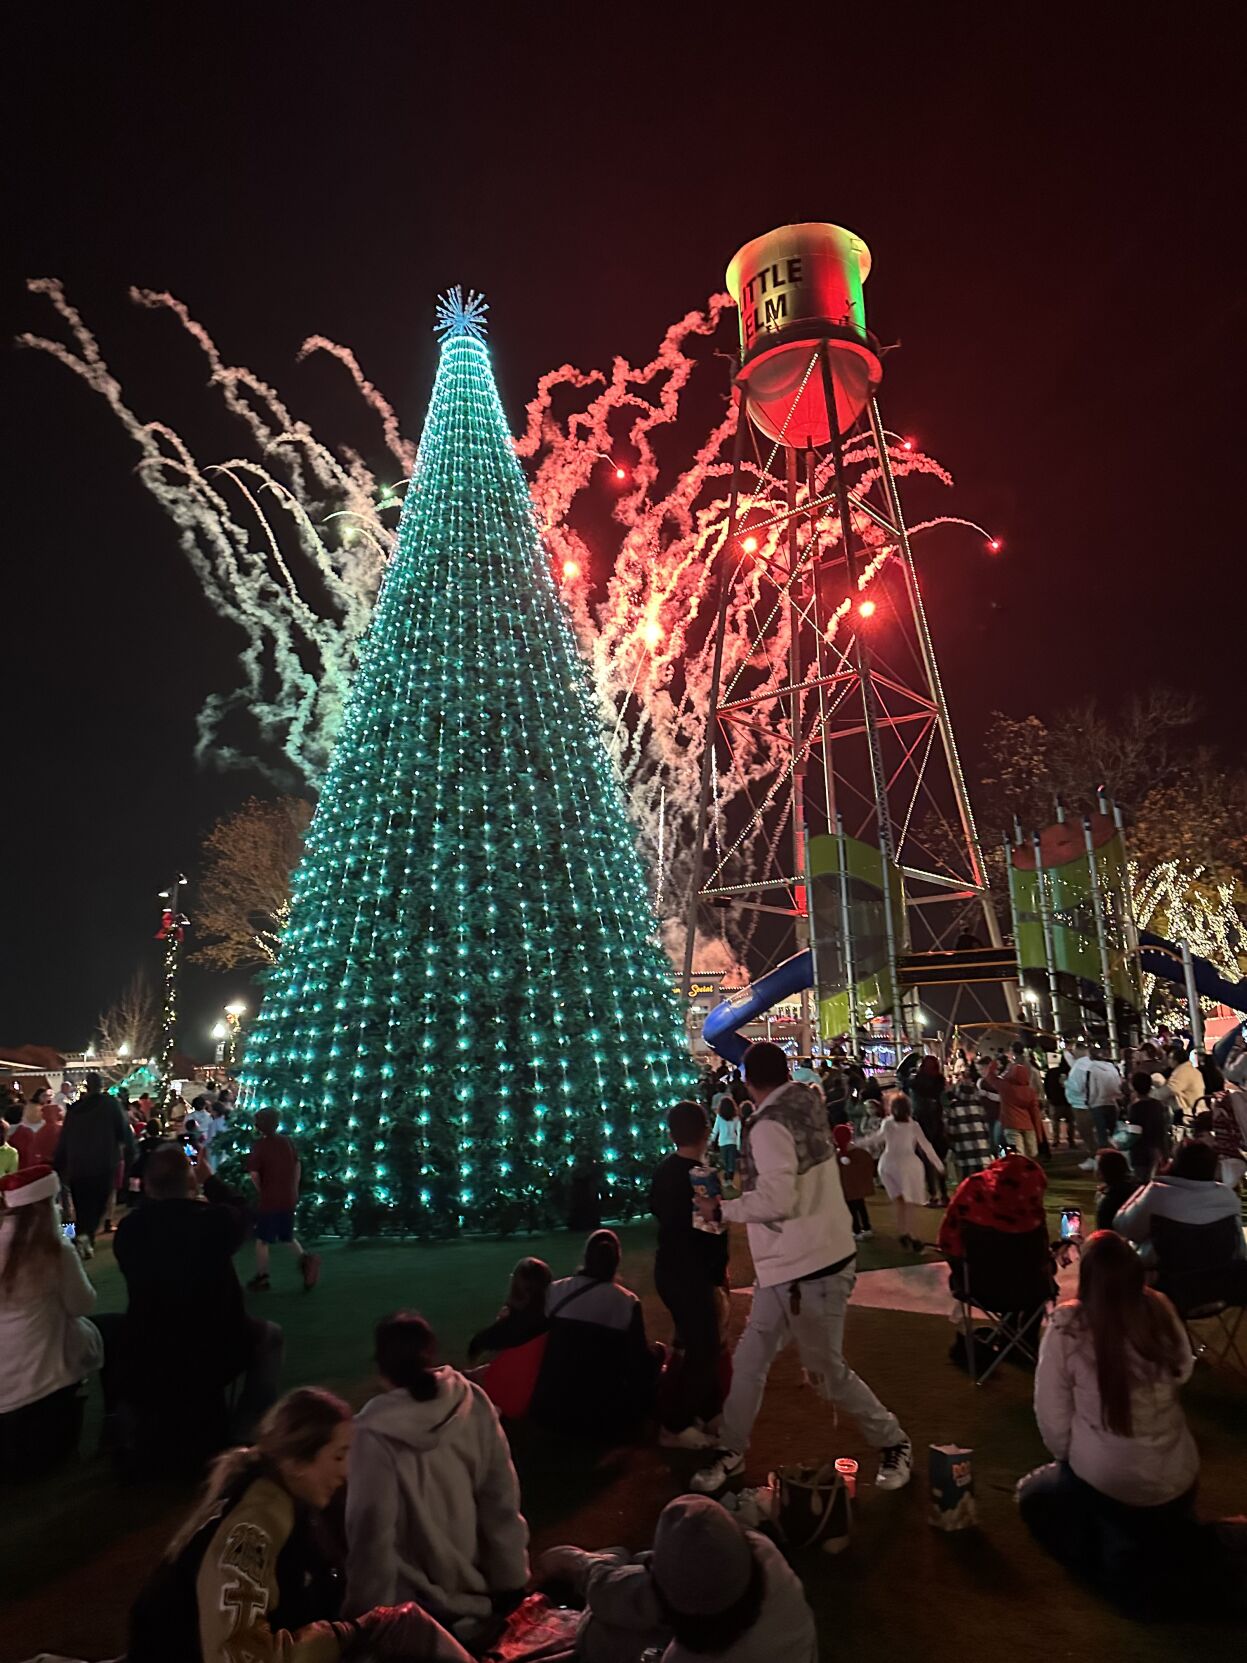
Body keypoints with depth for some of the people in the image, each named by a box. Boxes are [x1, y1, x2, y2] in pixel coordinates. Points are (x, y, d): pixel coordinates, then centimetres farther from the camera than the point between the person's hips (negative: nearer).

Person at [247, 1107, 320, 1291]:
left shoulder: (259, 1146, -15)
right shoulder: (287, 1142, 3)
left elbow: (254, 1174, -19)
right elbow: (297, 1166, 9)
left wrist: (261, 1191, 0)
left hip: (270, 1200, -5)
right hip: (289, 1199, 6)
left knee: (262, 1240, 11)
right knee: (288, 1236, 19)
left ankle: (261, 1279, 20)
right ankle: (305, 1259, -3)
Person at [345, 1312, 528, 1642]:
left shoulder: (376, 1433, -26)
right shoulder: (475, 1405, -15)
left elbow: (372, 1533, -20)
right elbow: (502, 1503, -7)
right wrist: (511, 1581, 5)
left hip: (416, 1611, -3)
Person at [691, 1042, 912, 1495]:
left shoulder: (769, 1126, -24)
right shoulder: (806, 1102, 2)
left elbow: (775, 1201, -29)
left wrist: (721, 1209, -15)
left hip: (809, 1269, -9)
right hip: (788, 1265, 9)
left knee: (826, 1372, 8)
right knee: (748, 1359, 14)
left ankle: (894, 1444, 28)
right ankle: (731, 1451, 27)